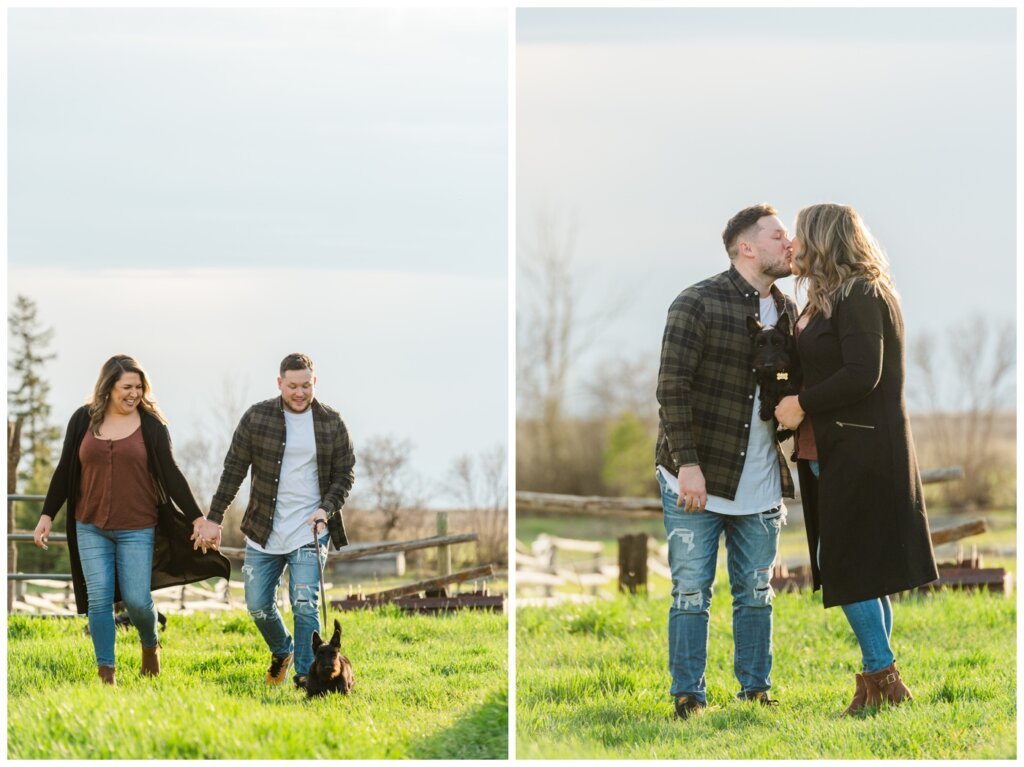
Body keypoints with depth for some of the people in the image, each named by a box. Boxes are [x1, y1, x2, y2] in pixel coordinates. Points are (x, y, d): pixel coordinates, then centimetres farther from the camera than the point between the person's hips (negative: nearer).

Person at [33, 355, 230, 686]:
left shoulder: (151, 424, -2)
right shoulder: (83, 420, 3)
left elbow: (170, 474, -2)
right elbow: (65, 471, 10)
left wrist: (197, 518, -7)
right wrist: (47, 515, 8)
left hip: (137, 529, -2)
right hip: (91, 527, 2)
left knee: (137, 599, -5)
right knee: (99, 598, -3)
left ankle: (150, 645, 27)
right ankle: (106, 673, 5)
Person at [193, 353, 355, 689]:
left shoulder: (332, 424, 0)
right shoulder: (257, 418, -1)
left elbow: (344, 475, 5)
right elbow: (234, 470, 1)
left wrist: (327, 510, -12)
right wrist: (214, 518, -1)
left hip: (309, 532, -2)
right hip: (264, 531, 2)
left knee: (305, 605, -13)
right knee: (258, 606, 6)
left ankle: (305, 676, -7)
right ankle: (282, 652, 34)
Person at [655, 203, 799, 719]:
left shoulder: (787, 312, 9)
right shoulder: (697, 304, -10)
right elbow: (672, 387, -14)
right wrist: (687, 463, -20)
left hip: (760, 484, 5)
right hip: (697, 480, -5)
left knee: (756, 591, 10)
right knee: (691, 590, 0)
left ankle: (755, 691, 19)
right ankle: (687, 696, 7)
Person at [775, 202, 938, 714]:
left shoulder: (859, 296, -12)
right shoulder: (828, 301, 17)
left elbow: (863, 373, -21)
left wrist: (803, 404, -15)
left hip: (861, 454, -10)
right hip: (835, 454, 10)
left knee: (849, 568, -8)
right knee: (864, 575, 10)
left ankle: (881, 677, -4)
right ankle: (879, 681, 13)